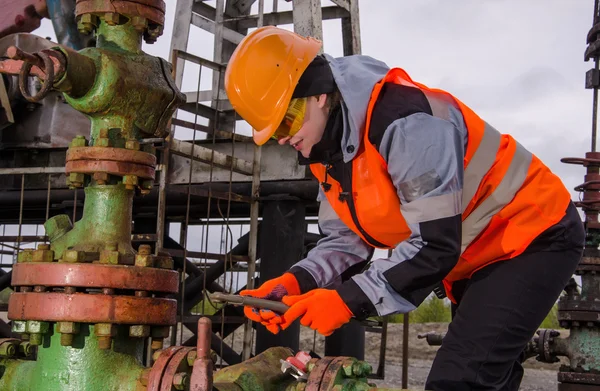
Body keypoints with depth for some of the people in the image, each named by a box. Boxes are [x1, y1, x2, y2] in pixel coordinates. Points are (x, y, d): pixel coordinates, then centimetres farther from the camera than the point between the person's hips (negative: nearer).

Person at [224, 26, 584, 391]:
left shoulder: (403, 120, -31)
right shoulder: (329, 147, 0)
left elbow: (435, 246, -32)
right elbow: (344, 240, 0)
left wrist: (349, 300, -30)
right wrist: (295, 282, -19)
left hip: (533, 234, -10)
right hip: (475, 255, 10)